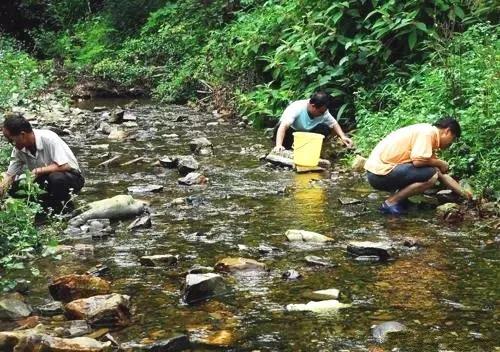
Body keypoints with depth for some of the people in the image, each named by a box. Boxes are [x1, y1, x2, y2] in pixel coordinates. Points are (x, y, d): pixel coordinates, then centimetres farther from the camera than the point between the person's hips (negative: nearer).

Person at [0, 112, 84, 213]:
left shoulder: (48, 139, -28)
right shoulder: (18, 150, -8)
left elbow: (65, 166, -32)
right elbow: (9, 175, -3)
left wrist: (38, 170, -30)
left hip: (71, 175, -6)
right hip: (46, 179, 6)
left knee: (56, 178, -40)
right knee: (14, 188, -12)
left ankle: (62, 203, -8)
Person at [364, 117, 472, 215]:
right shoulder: (428, 132, -11)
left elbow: (441, 174, 24)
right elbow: (418, 161, -24)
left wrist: (463, 192, 24)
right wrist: (440, 163, -5)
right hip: (380, 172, -10)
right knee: (431, 176, -16)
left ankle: (398, 196, 9)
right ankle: (391, 202, -8)